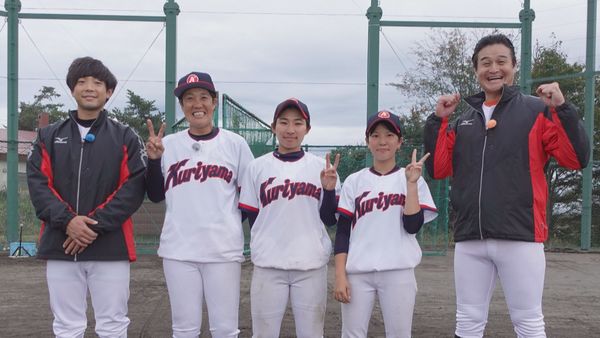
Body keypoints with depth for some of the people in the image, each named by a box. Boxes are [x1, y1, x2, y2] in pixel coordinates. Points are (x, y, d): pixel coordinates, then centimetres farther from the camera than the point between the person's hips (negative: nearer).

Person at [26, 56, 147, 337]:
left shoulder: (125, 138, 5)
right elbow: (37, 183, 1)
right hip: (60, 247, 2)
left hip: (110, 248, -2)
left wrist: (95, 225, -15)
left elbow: (133, 188, -5)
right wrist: (67, 221, -15)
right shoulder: (49, 136, 12)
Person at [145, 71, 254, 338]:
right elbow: (155, 196, 8)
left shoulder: (235, 143, 2)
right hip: (178, 250, 2)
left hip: (224, 250, -1)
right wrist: (154, 158, -5)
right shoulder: (168, 145, 7)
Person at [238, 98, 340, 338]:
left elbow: (329, 220, 5)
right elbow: (251, 218, 7)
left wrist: (329, 189, -10)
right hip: (268, 265, 0)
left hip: (312, 265, 1)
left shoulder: (321, 167, 5)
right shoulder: (257, 167, 4)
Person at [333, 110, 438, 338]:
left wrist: (411, 183, -11)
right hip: (357, 273, 1)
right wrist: (340, 275, -3)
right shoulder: (354, 181, 8)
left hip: (398, 272, -1)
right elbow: (343, 231, 5)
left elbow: (412, 226, -8)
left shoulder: (412, 179, 6)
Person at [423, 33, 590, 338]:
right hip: (469, 239, 4)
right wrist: (437, 120, 3)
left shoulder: (537, 110, 2)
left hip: (520, 237, -4)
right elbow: (438, 169, 9)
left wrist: (562, 108, -15)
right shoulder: (463, 120, 14)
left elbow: (576, 159, -6)